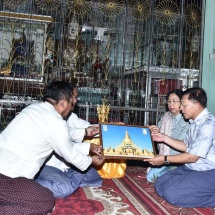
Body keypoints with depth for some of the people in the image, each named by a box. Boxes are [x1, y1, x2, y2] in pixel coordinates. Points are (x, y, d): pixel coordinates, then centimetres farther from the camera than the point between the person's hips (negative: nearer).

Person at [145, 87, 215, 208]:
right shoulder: (196, 122, 8)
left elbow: (192, 156, -20)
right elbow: (186, 146, 18)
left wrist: (165, 159, -12)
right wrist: (164, 138, 10)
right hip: (191, 168, 10)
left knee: (171, 193, -22)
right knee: (160, 185, 4)